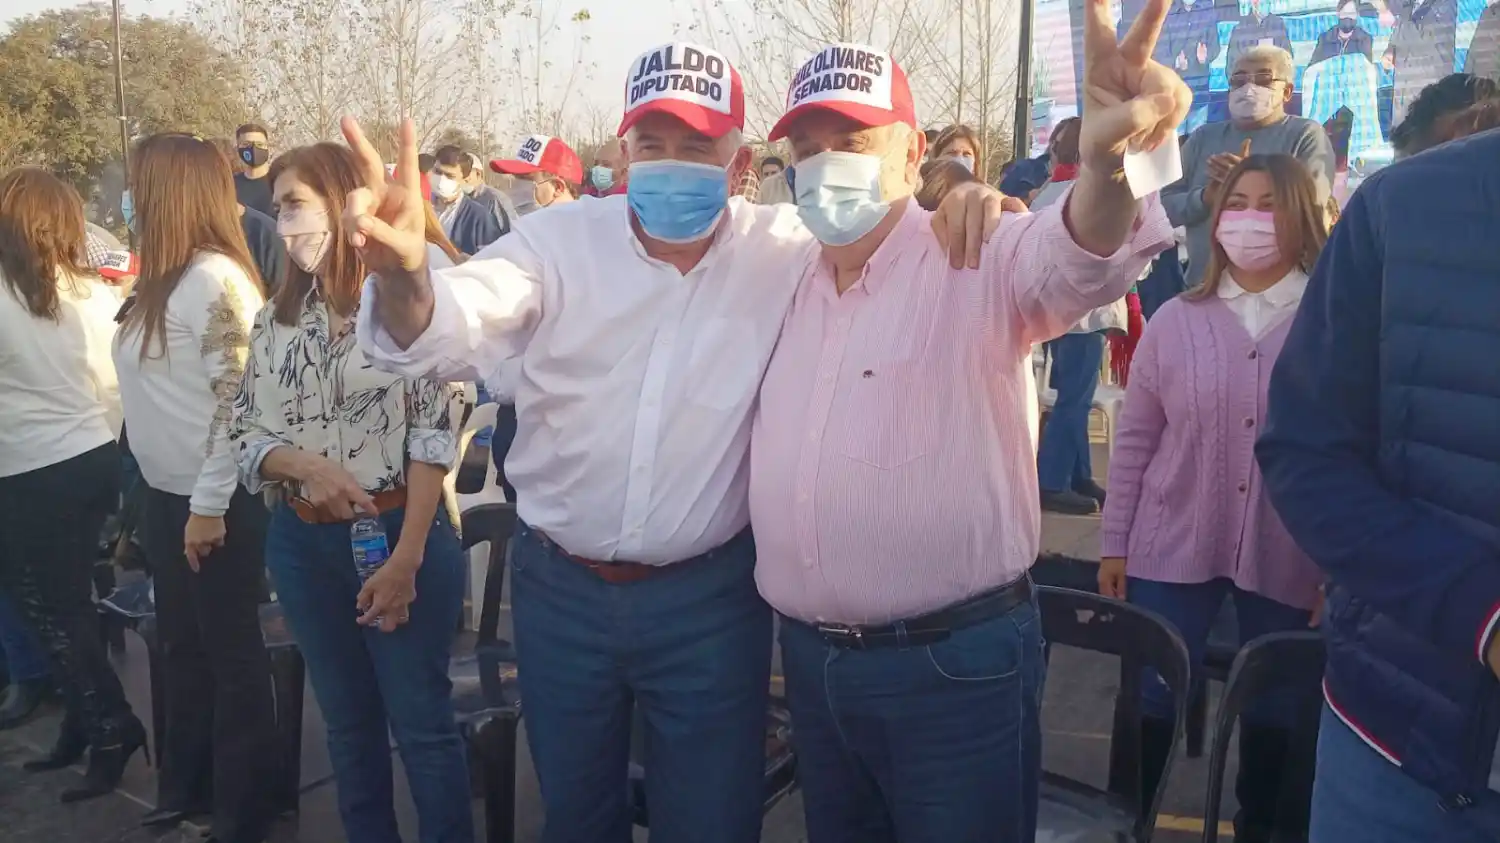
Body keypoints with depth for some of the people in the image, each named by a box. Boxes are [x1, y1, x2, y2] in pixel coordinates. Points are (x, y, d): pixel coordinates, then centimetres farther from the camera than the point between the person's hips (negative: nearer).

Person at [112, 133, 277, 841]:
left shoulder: (217, 279, -17)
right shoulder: (162, 281, 9)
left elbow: (237, 400, -20)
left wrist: (210, 504, -20)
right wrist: (171, 497, 11)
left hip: (214, 499, -9)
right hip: (165, 492, 9)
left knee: (231, 651, 5)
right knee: (183, 645, 20)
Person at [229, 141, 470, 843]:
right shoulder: (277, 317, 8)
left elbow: (434, 435, -13)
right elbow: (246, 433, 6)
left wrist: (407, 558, -17)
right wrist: (309, 466, -16)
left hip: (402, 531, -5)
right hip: (303, 545, 5)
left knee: (421, 722, 4)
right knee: (348, 721, 17)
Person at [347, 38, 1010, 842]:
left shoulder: (782, 250, -7)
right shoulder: (561, 240, -9)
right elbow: (448, 330, -22)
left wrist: (963, 214, -28)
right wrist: (404, 272, -47)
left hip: (709, 598, -1)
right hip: (559, 588, 2)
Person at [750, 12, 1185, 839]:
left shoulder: (980, 262, -10)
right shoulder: (787, 287, 9)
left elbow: (1075, 260, -33)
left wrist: (1105, 162, -54)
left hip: (956, 661, -6)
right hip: (809, 656, 6)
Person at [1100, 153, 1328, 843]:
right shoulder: (1175, 320, 1)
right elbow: (1134, 440, 3)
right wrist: (1114, 542, 2)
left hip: (1287, 560, 0)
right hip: (1173, 548, 1)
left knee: (1274, 711, 15)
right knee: (1152, 700, 7)